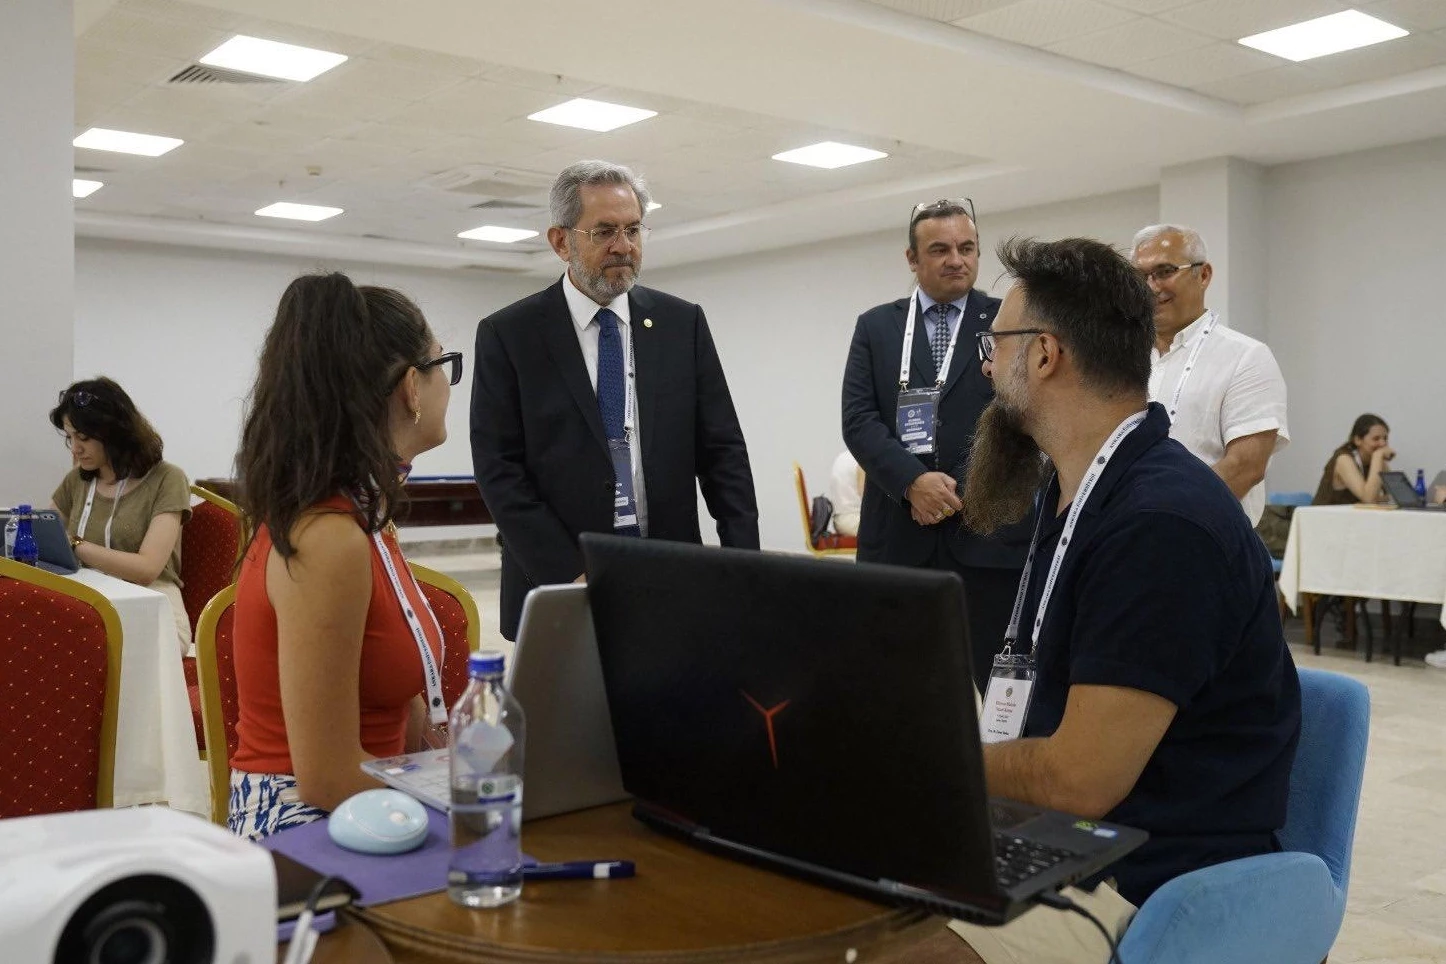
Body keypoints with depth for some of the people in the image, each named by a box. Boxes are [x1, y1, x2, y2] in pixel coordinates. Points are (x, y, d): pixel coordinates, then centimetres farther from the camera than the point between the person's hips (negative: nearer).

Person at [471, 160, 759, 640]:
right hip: (557, 584, -1)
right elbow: (497, 466, -5)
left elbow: (722, 450, 5)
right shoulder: (507, 334, 0)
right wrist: (571, 576, -14)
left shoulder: (683, 323, 6)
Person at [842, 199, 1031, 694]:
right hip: (899, 535, 2)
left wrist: (961, 488, -9)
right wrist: (914, 480, -13)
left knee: (989, 682, 2)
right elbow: (858, 419, 1)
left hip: (989, 533, -1)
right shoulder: (875, 326, 10)